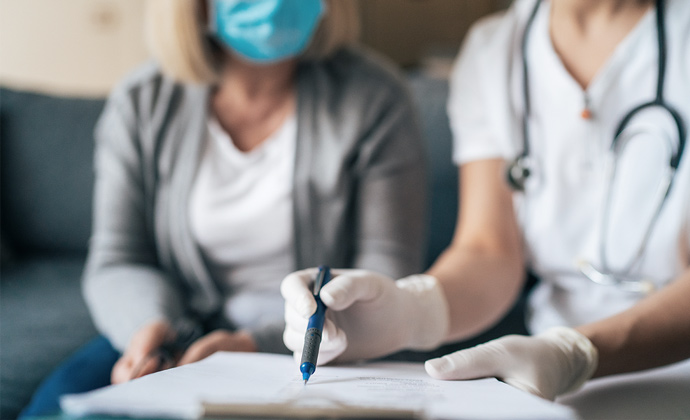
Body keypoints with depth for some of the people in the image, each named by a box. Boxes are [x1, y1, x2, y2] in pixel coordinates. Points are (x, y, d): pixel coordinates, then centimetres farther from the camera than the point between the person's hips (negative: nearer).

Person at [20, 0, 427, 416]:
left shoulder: (376, 101, -7)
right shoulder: (141, 103, 1)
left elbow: (386, 284, -9)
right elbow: (117, 263, 4)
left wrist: (258, 344, -21)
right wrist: (151, 328, -19)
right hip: (187, 332, 3)